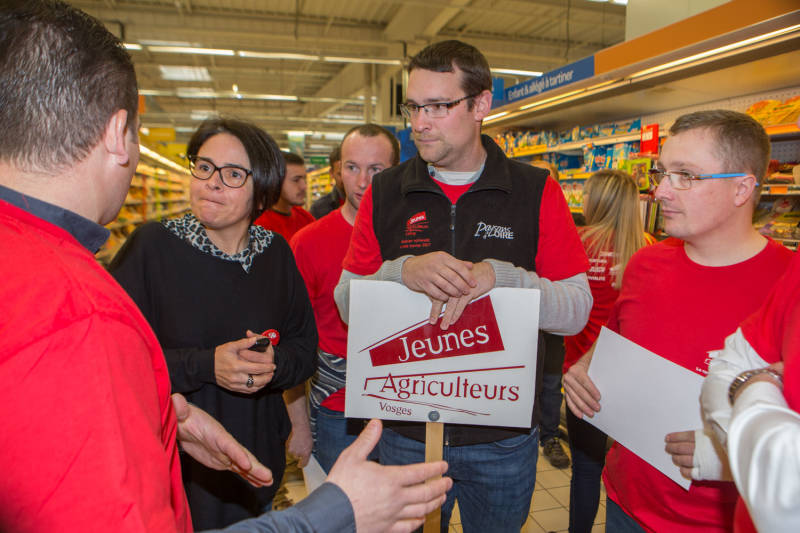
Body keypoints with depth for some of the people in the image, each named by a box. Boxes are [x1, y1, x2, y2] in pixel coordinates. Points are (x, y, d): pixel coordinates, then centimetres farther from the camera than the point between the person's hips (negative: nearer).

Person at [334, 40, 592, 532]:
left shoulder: (536, 191, -6)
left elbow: (576, 311, -10)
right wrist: (402, 272, -25)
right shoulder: (386, 193, -2)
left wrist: (498, 275, -27)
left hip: (504, 437, 0)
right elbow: (346, 304, -5)